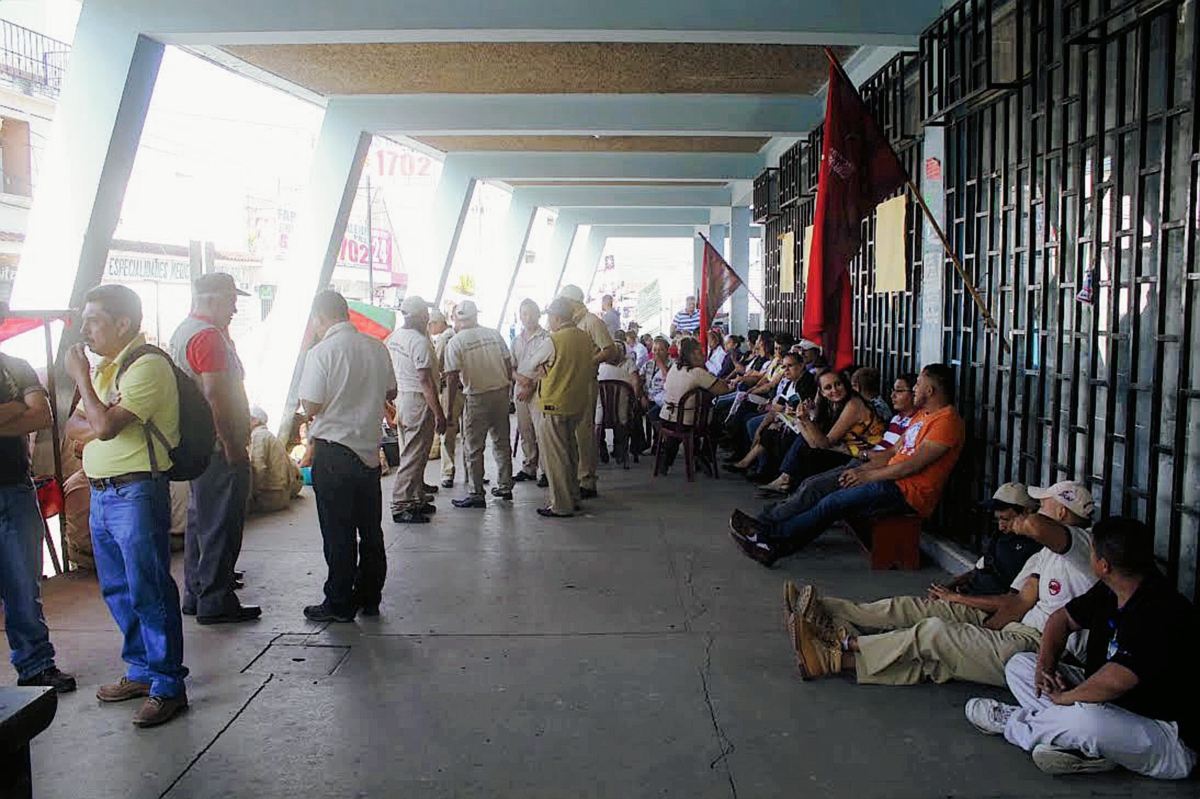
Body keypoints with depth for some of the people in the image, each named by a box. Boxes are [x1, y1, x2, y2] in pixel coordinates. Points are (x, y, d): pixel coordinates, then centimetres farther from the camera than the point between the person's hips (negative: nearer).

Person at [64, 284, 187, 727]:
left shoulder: (147, 366, -13)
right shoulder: (103, 367, 16)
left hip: (137, 494, -10)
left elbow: (105, 425, -22)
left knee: (149, 592, -5)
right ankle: (141, 670, 30)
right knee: (117, 590, 17)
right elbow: (75, 427, 15)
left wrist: (81, 378, -9)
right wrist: (98, 424, -7)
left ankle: (168, 686, 4)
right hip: (101, 494, 10)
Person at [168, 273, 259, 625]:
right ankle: (215, 602, 3)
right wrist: (234, 447, -21)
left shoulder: (183, 331, 16)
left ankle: (195, 595, 27)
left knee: (201, 520, 17)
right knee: (221, 526, -3)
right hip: (219, 448, -11)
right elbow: (217, 397, -23)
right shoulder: (209, 336, -17)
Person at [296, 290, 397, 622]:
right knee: (370, 528, 14)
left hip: (333, 451, -5)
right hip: (369, 448, 6)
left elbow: (311, 407, -15)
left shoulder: (322, 352, -14)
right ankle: (369, 597, 25)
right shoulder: (377, 347, 3)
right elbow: (390, 393, 13)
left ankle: (339, 604, 13)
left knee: (338, 532, 4)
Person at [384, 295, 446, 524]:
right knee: (414, 456, -3)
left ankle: (416, 501, 26)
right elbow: (425, 380, -21)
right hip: (418, 401, -9)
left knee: (410, 454, 16)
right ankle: (401, 507, 1)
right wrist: (439, 413, -19)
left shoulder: (392, 338, 10)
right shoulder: (419, 341, -17)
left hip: (401, 398, 9)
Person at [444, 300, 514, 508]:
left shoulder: (455, 342, -8)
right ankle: (505, 487, 23)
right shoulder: (493, 334, 5)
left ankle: (477, 494, 7)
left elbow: (452, 378, -12)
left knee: (474, 448, 4)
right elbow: (508, 364, 8)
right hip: (501, 392, 5)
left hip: (477, 398, -5)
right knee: (502, 442, 15)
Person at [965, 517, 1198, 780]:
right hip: (1109, 707, 10)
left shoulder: (1161, 614, -29)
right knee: (1019, 664, 7)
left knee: (1085, 720, -41)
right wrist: (1045, 664, -1)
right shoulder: (1109, 593, 1)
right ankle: (1079, 742, -15)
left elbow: (1113, 682, -39)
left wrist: (1064, 697, -20)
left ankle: (1010, 723, -8)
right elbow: (1062, 618, 17)